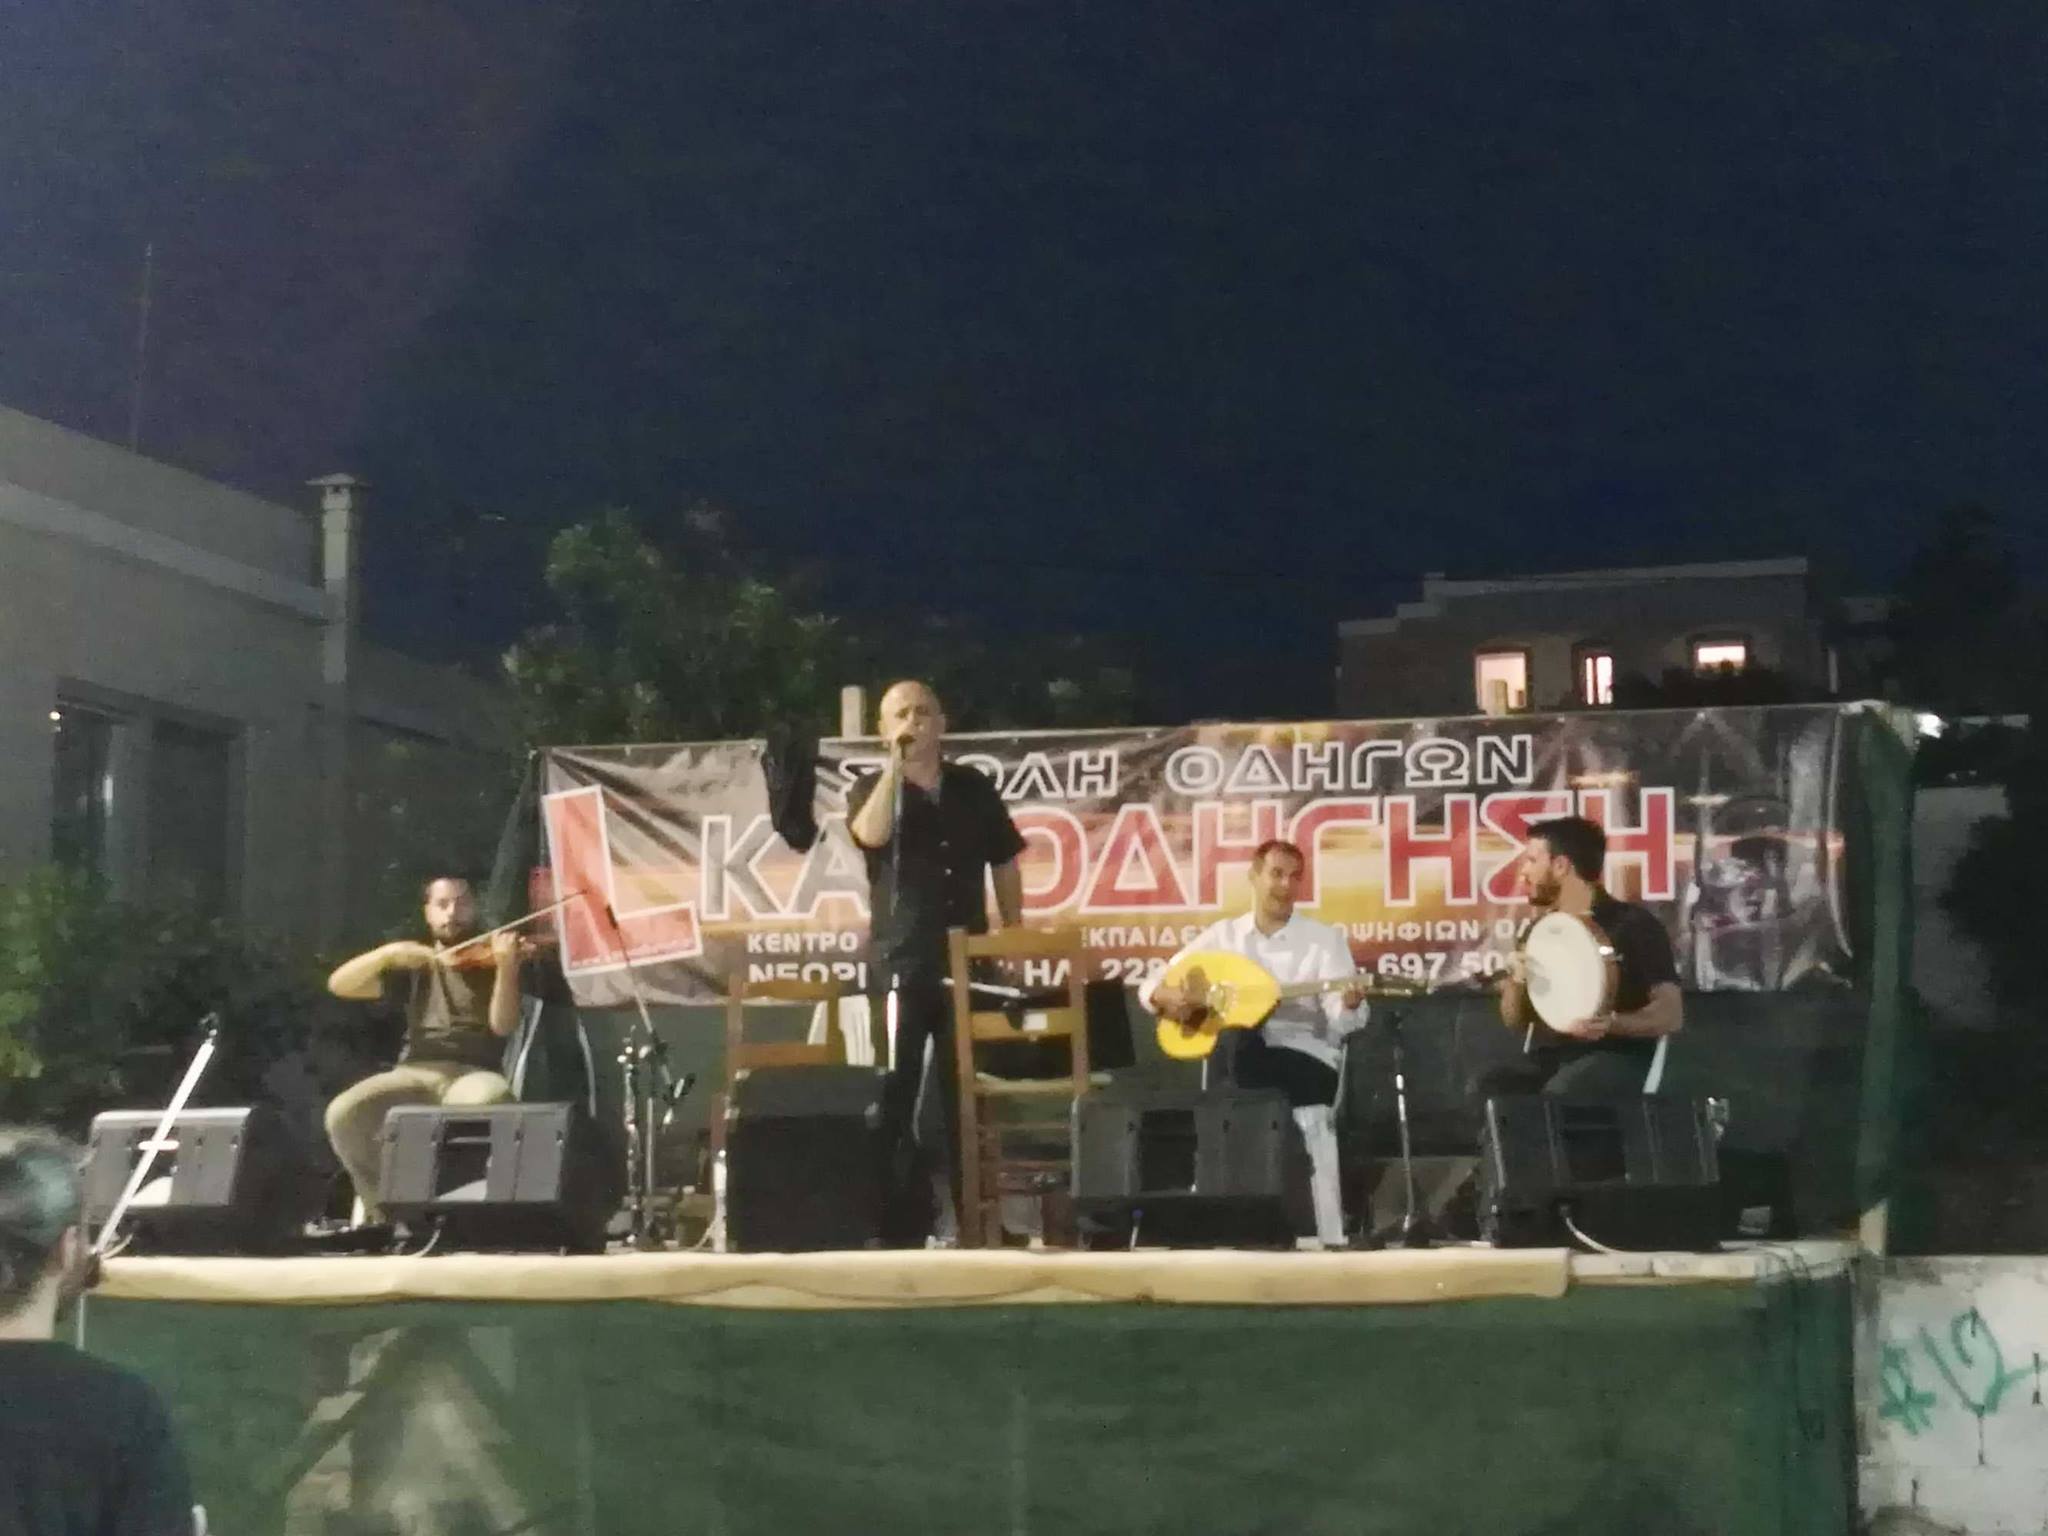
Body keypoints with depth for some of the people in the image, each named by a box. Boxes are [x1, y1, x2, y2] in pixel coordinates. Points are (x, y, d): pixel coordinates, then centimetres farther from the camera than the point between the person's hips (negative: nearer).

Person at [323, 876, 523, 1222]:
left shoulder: (492, 959, 12)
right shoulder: (415, 965, 19)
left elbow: (503, 1026, -6)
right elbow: (339, 985, 8)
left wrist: (506, 966, -21)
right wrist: (389, 953, -7)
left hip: (474, 1073, -3)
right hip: (415, 1074, 3)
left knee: (485, 1103, -40)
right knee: (343, 1113, -26)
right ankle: (386, 1212, -9)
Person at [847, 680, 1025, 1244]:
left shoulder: (975, 788, 9)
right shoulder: (872, 789, 2)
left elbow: (1004, 863, 16)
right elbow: (872, 834, -21)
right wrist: (896, 764, -17)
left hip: (968, 961, 2)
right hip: (899, 965, -2)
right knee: (894, 1099, -1)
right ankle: (898, 1228, 4)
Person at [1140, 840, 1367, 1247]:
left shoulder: (1324, 939, 4)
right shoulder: (1224, 934, 12)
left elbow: (1342, 1021, -9)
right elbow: (1152, 987, 13)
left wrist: (1351, 1004, -34)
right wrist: (1166, 995, -12)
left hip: (1306, 1054, -1)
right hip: (1239, 1056, 1)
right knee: (1237, 1033, -36)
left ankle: (1332, 1238, -27)